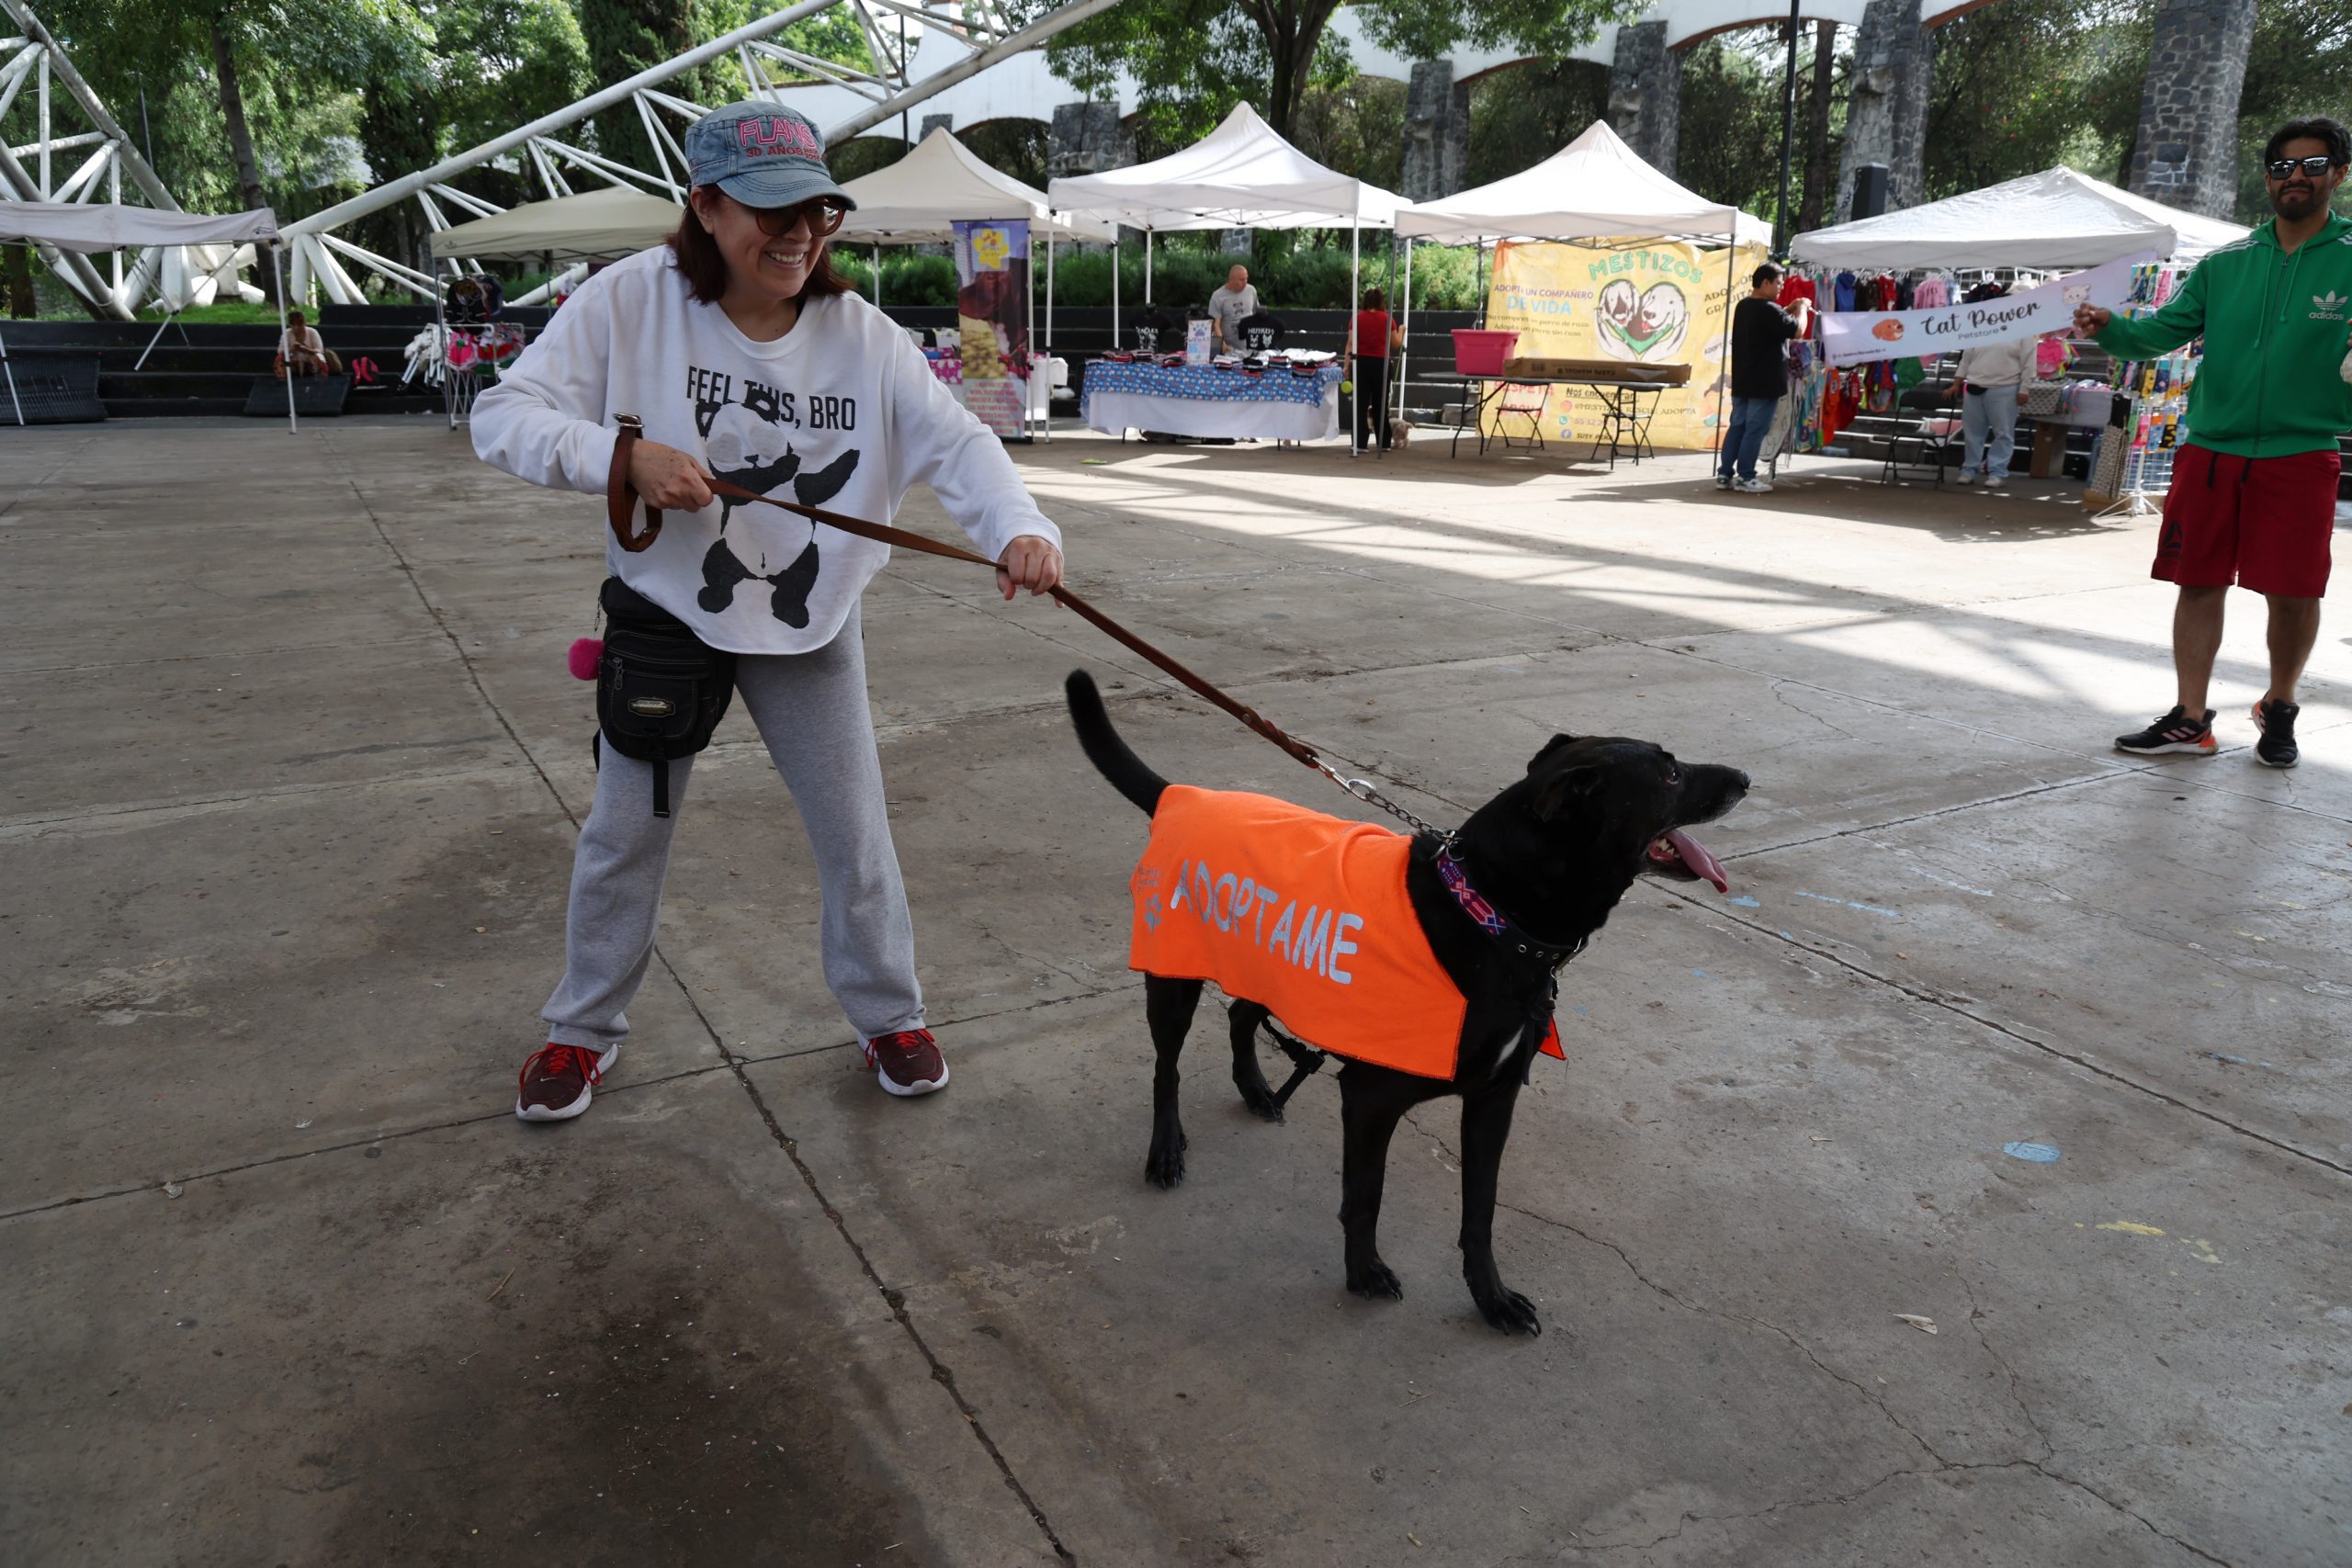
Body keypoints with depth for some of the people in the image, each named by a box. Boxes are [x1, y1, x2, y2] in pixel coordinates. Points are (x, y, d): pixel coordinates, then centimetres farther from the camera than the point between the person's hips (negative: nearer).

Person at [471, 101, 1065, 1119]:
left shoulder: (858, 331, -12)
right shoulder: (632, 300, -15)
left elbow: (954, 441, -20)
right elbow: (503, 416, -15)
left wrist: (1017, 528, -40)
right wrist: (624, 455, -33)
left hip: (810, 624, 1)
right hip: (667, 613, 0)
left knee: (855, 834, 8)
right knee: (623, 833, 13)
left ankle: (889, 1017, 31)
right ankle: (584, 1029, 35)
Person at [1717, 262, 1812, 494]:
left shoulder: (1744, 306, 11)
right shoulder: (1768, 310, -17)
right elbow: (1798, 330, -14)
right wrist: (1803, 309, 1)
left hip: (1742, 381, 8)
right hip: (1764, 383, -8)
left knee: (1737, 426, 10)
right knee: (1755, 430, -3)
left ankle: (1724, 474, 10)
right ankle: (1745, 478, -1)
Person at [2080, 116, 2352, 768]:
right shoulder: (2225, 265, 10)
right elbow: (2165, 330, 6)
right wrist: (2110, 327, -13)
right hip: (2210, 449, 2)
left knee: (2293, 592, 2)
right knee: (2200, 583, 4)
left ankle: (2279, 707, 25)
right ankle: (2191, 720, 12)